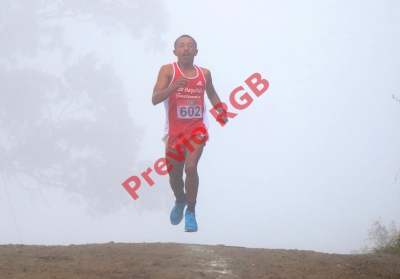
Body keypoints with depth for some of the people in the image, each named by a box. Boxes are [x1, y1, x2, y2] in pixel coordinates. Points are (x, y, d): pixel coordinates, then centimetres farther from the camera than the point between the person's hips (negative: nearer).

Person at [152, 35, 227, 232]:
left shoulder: (204, 74, 3)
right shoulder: (168, 71, -7)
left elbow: (211, 93, 25)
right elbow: (155, 99, -18)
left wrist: (221, 111, 10)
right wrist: (173, 87, -34)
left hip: (197, 129, 0)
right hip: (174, 131, 0)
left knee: (191, 167, -21)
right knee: (174, 174, 11)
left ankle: (191, 212, -6)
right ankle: (180, 201, 45)